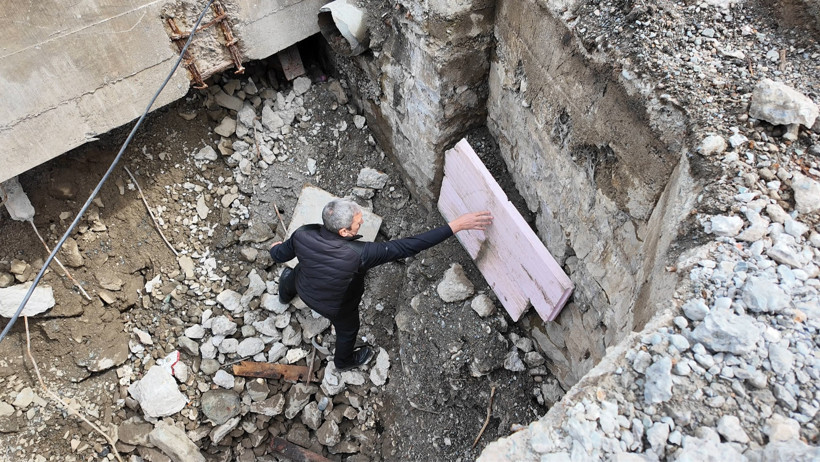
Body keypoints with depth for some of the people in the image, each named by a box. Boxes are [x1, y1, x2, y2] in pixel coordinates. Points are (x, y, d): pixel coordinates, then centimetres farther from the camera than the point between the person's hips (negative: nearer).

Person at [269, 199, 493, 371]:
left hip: (304, 291, 4)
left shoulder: (302, 235, -33)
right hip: (337, 307, -3)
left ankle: (286, 294, 77)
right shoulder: (359, 254, -47)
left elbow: (279, 255, -11)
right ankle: (344, 361, 64)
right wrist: (456, 225, -48)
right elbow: (409, 246, -49)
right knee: (347, 330, 31)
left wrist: (276, 247, 15)